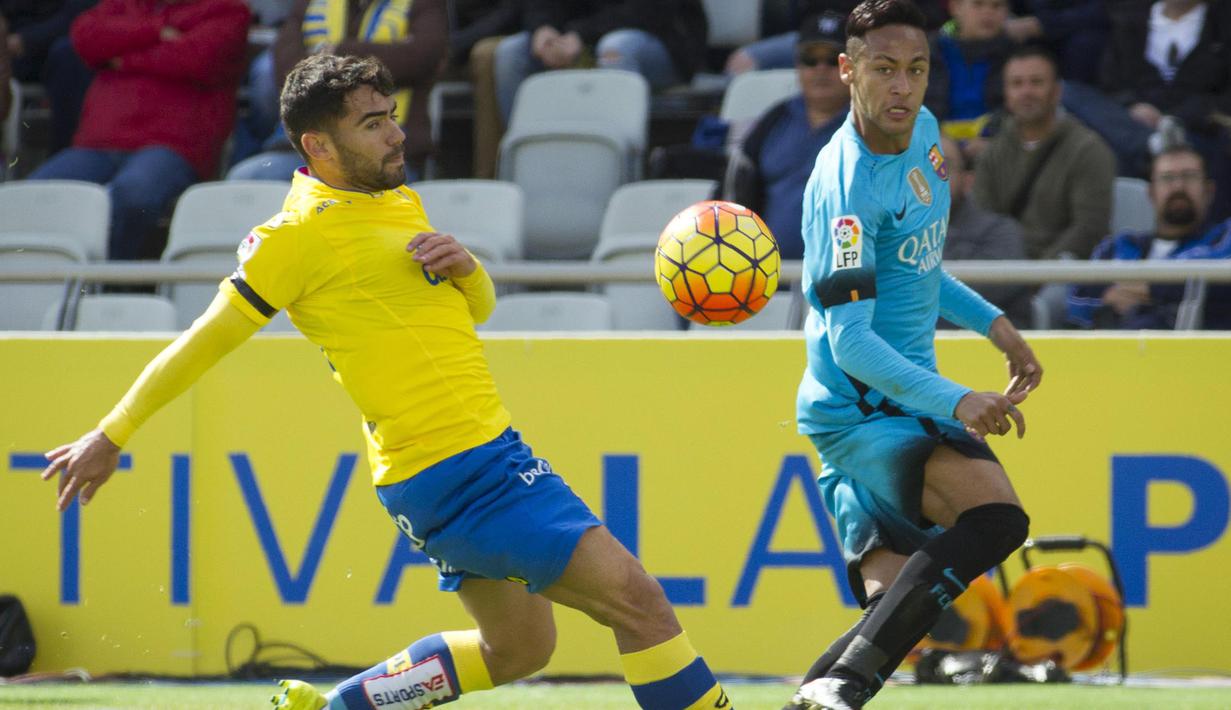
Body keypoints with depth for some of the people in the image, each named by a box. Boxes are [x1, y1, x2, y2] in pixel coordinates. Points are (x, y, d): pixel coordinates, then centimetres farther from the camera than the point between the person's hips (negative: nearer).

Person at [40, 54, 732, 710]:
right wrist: (112, 435, -2)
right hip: (453, 477, -10)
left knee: (517, 648, 21)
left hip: (491, 455, 10)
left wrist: (465, 266, 0)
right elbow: (207, 340, -6)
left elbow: (479, 308, 24)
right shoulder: (298, 235, -12)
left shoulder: (401, 201, 14)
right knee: (636, 600, -13)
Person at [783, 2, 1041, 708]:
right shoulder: (845, 187, -22)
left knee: (894, 609, 8)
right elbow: (850, 340, -26)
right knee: (996, 515, -31)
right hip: (861, 406, -10)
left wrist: (990, 320, 20)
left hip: (899, 403, 10)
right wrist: (954, 402, -35)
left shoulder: (921, 129, 7)